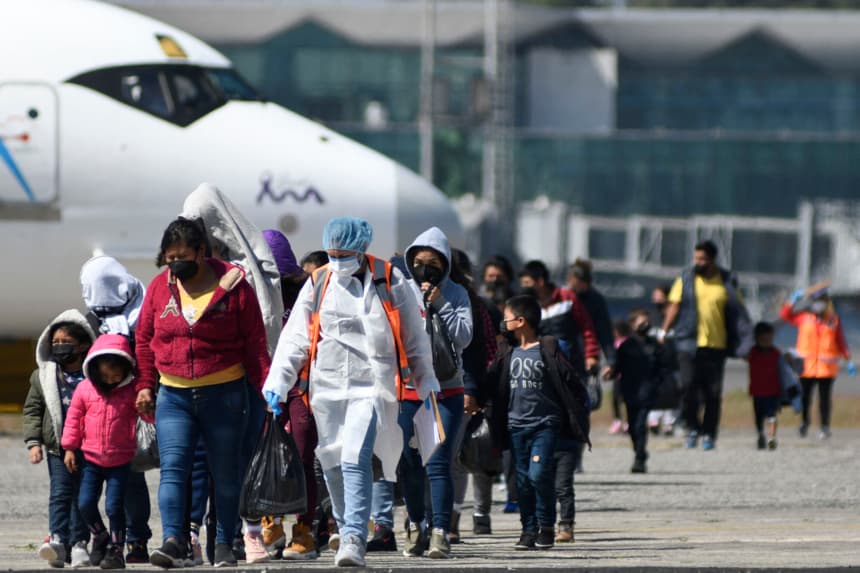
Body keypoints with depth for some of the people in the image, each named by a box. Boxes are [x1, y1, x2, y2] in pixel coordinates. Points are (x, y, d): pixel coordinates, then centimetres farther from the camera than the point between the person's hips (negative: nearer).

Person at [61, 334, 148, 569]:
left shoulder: (130, 392, -5)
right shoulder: (85, 389, -1)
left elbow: (152, 415, -2)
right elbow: (74, 418, 7)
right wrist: (70, 448, 5)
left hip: (120, 460, -3)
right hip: (91, 459, 3)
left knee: (114, 506, -7)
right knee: (85, 503, 1)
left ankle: (115, 550, 4)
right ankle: (100, 537, 27)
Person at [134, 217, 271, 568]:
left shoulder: (234, 287, -5)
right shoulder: (160, 287, 4)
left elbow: (254, 342, -2)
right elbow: (144, 339, 11)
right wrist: (144, 385, 5)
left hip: (224, 394, -2)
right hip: (173, 395, 2)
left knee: (226, 474, 7)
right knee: (172, 468, -13)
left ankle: (224, 544, 18)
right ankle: (172, 542, -21)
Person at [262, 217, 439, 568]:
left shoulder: (389, 282, 2)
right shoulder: (317, 285, 8)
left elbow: (414, 337, 10)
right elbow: (295, 337, 5)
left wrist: (425, 382, 14)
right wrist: (278, 379, -7)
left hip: (372, 385, -4)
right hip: (326, 388, 4)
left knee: (355, 460, -19)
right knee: (333, 462, 12)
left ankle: (354, 539, -22)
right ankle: (345, 526, 33)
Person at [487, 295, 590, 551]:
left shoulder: (547, 350, -6)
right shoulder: (507, 353, 10)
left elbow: (571, 383, -5)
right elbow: (493, 383, 17)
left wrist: (578, 413, -6)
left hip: (545, 424, -5)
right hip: (516, 424, 5)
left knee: (539, 474, -15)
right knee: (523, 479, 4)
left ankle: (547, 527, -2)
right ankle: (529, 529, 10)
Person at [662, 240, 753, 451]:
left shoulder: (727, 283, 5)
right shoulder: (686, 280, 6)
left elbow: (738, 313, 9)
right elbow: (674, 306, 8)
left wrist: (743, 344, 3)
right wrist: (664, 331, -1)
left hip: (716, 345, 0)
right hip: (689, 344, 0)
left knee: (713, 393, 1)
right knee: (688, 387, -9)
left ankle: (709, 434, 11)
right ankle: (693, 428, 8)